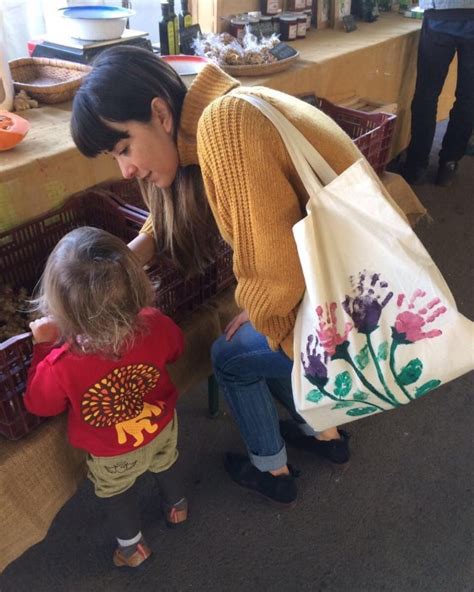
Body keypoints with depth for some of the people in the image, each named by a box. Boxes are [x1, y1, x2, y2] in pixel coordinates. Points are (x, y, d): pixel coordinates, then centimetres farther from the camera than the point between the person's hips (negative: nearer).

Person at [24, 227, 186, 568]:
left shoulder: (60, 365, -43)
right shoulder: (157, 326, -35)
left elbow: (41, 405, -18)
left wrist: (43, 346, -14)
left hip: (112, 455, -2)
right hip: (162, 429, 3)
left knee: (116, 495, 31)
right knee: (166, 465, 36)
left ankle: (132, 547, 56)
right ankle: (177, 506, 66)